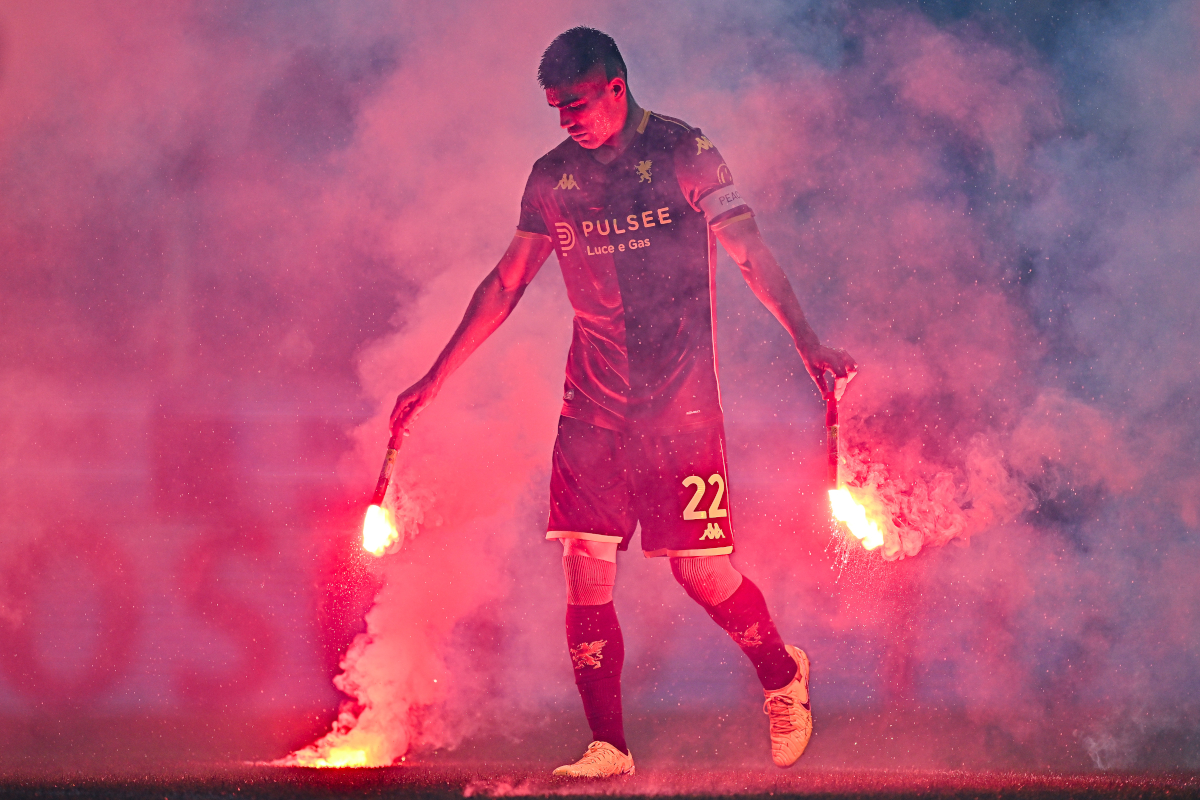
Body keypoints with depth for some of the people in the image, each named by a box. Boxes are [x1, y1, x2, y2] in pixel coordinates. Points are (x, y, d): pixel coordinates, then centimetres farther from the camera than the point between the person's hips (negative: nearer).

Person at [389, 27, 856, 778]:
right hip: (593, 404, 4)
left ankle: (783, 676, 24)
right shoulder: (554, 176, 8)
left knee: (702, 572, -4)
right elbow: (506, 284, 15)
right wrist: (435, 378, 13)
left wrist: (807, 342, -22)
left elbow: (753, 255, -8)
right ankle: (607, 748, 1)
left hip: (680, 401, -4)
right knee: (586, 568, -5)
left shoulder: (684, 154, -5)